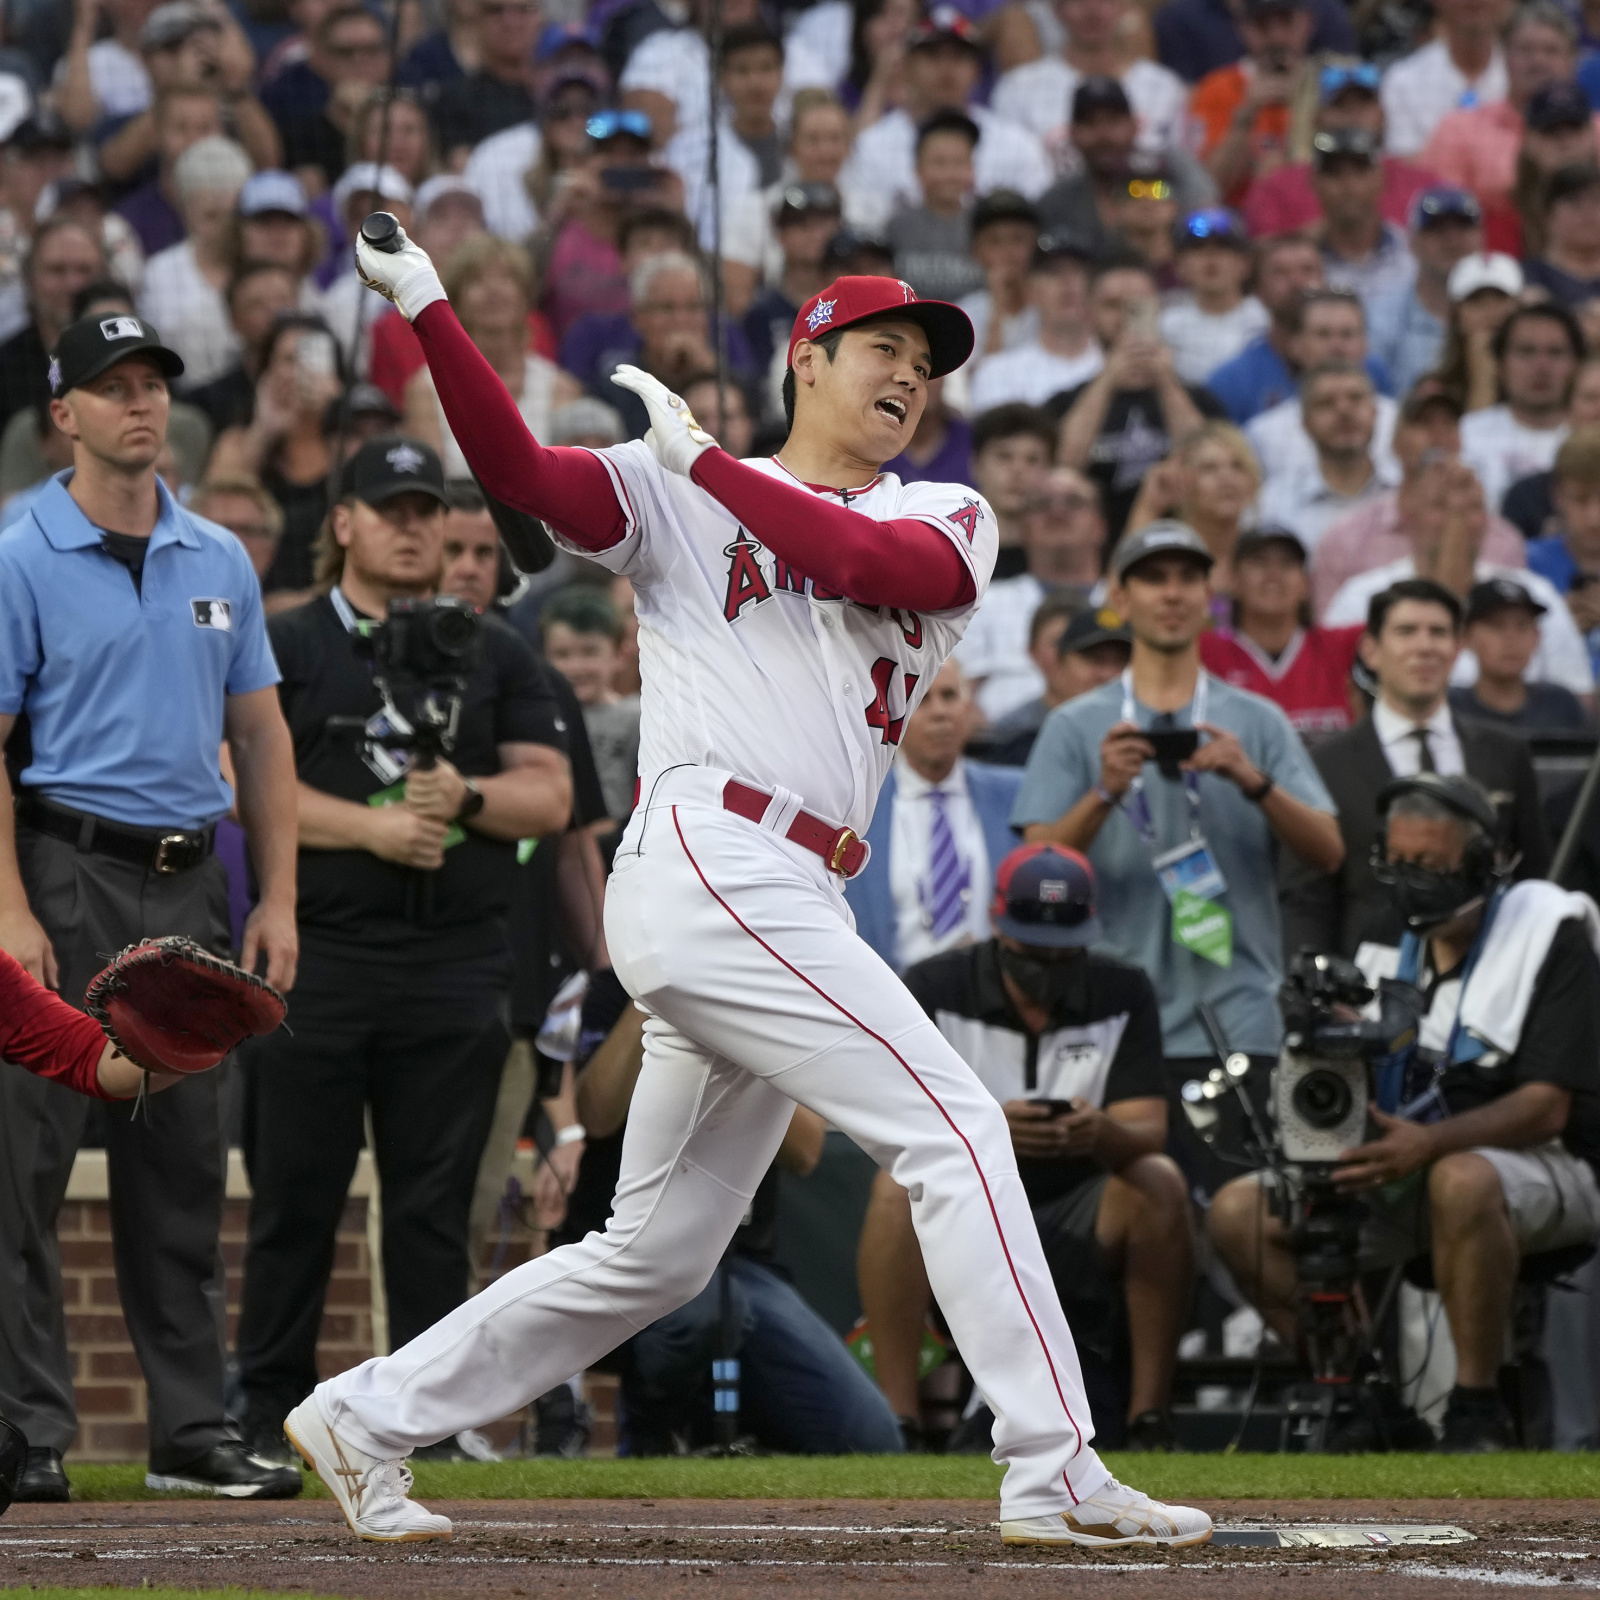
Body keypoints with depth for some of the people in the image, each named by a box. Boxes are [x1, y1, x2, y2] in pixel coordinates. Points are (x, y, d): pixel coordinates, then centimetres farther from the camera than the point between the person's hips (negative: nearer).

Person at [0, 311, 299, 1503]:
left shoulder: (220, 560, 12)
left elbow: (261, 736, 16)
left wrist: (278, 898, 8)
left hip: (191, 885, 5)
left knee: (184, 1166, 9)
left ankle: (193, 1429, 14)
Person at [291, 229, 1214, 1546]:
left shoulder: (945, 521, 18)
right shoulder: (673, 496, 9)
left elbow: (863, 562, -5)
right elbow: (520, 472, -6)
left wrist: (705, 460, -3)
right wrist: (430, 313, -17)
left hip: (793, 908, 7)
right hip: (708, 859, -7)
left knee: (658, 1254, 12)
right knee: (953, 1126, -15)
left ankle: (368, 1416, 22)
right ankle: (1056, 1475, -16)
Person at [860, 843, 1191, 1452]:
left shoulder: (1123, 995, 0)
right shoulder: (933, 990, -6)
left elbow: (1147, 1132, -11)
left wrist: (1105, 1136, -37)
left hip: (1077, 1229, 1)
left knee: (1159, 1182, -27)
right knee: (897, 1186, -32)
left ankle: (1149, 1418, -23)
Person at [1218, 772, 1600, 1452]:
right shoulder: (1391, 947, 11)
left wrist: (1428, 1143, -33)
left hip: (1540, 1168, -6)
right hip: (1408, 1171, 6)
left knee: (1462, 1181, -42)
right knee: (1240, 1212, -13)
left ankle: (1478, 1412, -29)